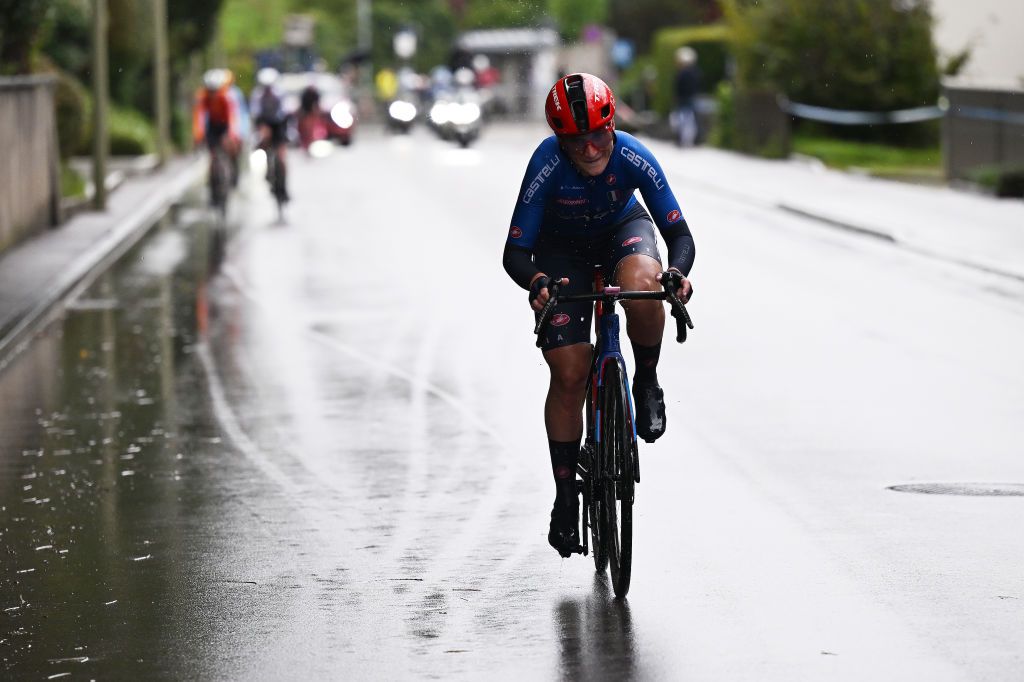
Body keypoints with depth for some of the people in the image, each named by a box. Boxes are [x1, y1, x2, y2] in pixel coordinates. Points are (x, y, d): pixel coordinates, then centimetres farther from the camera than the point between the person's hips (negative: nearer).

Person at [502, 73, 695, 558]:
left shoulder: (633, 157, -30)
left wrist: (677, 272, -46)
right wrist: (536, 282, -50)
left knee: (641, 283, -38)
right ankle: (565, 497, 3)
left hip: (622, 230, 1)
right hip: (562, 249, 0)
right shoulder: (547, 165, -32)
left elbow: (679, 232, -25)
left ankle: (647, 383, -9)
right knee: (569, 373, -10)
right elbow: (515, 251, -29)